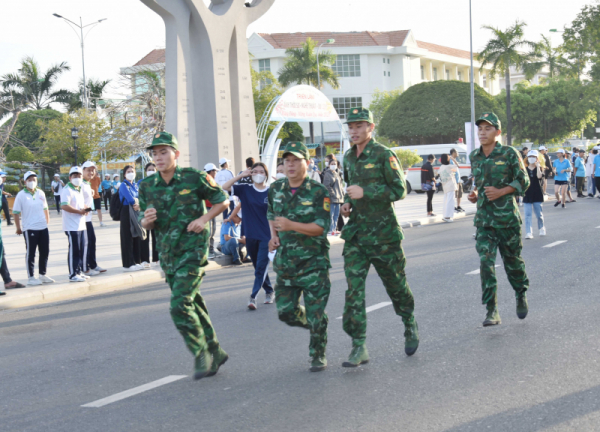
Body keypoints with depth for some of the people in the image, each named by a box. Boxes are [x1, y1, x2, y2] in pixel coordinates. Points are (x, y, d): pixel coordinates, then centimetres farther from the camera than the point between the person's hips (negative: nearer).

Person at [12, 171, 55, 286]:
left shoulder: (41, 193, 7)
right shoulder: (21, 195, -7)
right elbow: (16, 212, -5)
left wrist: (47, 221, 12)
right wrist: (18, 228, -6)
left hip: (43, 228, 5)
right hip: (29, 229, -5)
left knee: (45, 252, 9)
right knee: (31, 253, 2)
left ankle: (43, 275, 21)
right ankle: (31, 277, 9)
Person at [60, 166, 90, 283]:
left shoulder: (80, 190, 18)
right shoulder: (67, 190, -12)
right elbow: (64, 206, -24)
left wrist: (86, 209, 8)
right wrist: (79, 211, -22)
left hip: (81, 225, 9)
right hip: (72, 226, -9)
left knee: (81, 250, 12)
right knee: (74, 250, -6)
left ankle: (79, 271, 22)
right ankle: (73, 274, -1)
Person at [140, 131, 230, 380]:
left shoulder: (193, 178, -8)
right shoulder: (147, 187, 5)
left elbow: (222, 200, 3)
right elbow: (144, 223, 12)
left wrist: (204, 219, -13)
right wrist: (147, 220, -12)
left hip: (193, 251, -6)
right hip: (167, 255, 6)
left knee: (180, 305, -17)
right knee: (193, 304, 13)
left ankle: (202, 354, -2)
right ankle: (214, 354, 26)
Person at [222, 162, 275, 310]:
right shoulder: (245, 190, 2)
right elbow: (224, 188, -9)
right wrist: (240, 176, -13)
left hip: (267, 236, -3)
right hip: (251, 235, 3)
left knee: (261, 267, -11)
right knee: (259, 267, 13)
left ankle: (253, 297, -14)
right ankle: (269, 292, 29)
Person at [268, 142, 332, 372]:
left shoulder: (319, 192, -10)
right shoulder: (276, 189, 5)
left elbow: (321, 227, -17)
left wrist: (291, 225, -29)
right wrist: (274, 236, 5)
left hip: (313, 260, -4)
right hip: (285, 261, 4)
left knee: (315, 312, -3)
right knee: (286, 311, 2)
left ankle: (318, 355, 16)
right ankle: (313, 324, 33)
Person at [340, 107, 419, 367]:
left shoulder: (384, 155, -8)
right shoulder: (348, 158, 12)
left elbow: (399, 190, -12)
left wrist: (365, 192, -20)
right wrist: (347, 203, 7)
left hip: (383, 231, -5)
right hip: (356, 232, 5)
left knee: (395, 284, 10)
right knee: (354, 288, -8)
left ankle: (410, 326, 37)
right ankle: (359, 347, -8)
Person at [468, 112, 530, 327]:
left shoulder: (509, 154, -6)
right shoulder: (474, 156, 8)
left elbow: (523, 182, -4)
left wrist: (500, 192, -17)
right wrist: (475, 194, 3)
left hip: (507, 216, -3)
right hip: (483, 218, 3)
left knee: (512, 260, 9)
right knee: (486, 262, -11)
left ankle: (521, 295, 37)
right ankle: (492, 311, -11)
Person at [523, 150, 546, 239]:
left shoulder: (539, 168, 1)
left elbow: (539, 176, -21)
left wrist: (538, 166, -17)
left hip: (537, 195, -1)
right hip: (527, 195, 1)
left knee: (539, 214, 7)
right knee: (528, 215, -6)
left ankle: (542, 229, 31)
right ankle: (528, 233, -7)